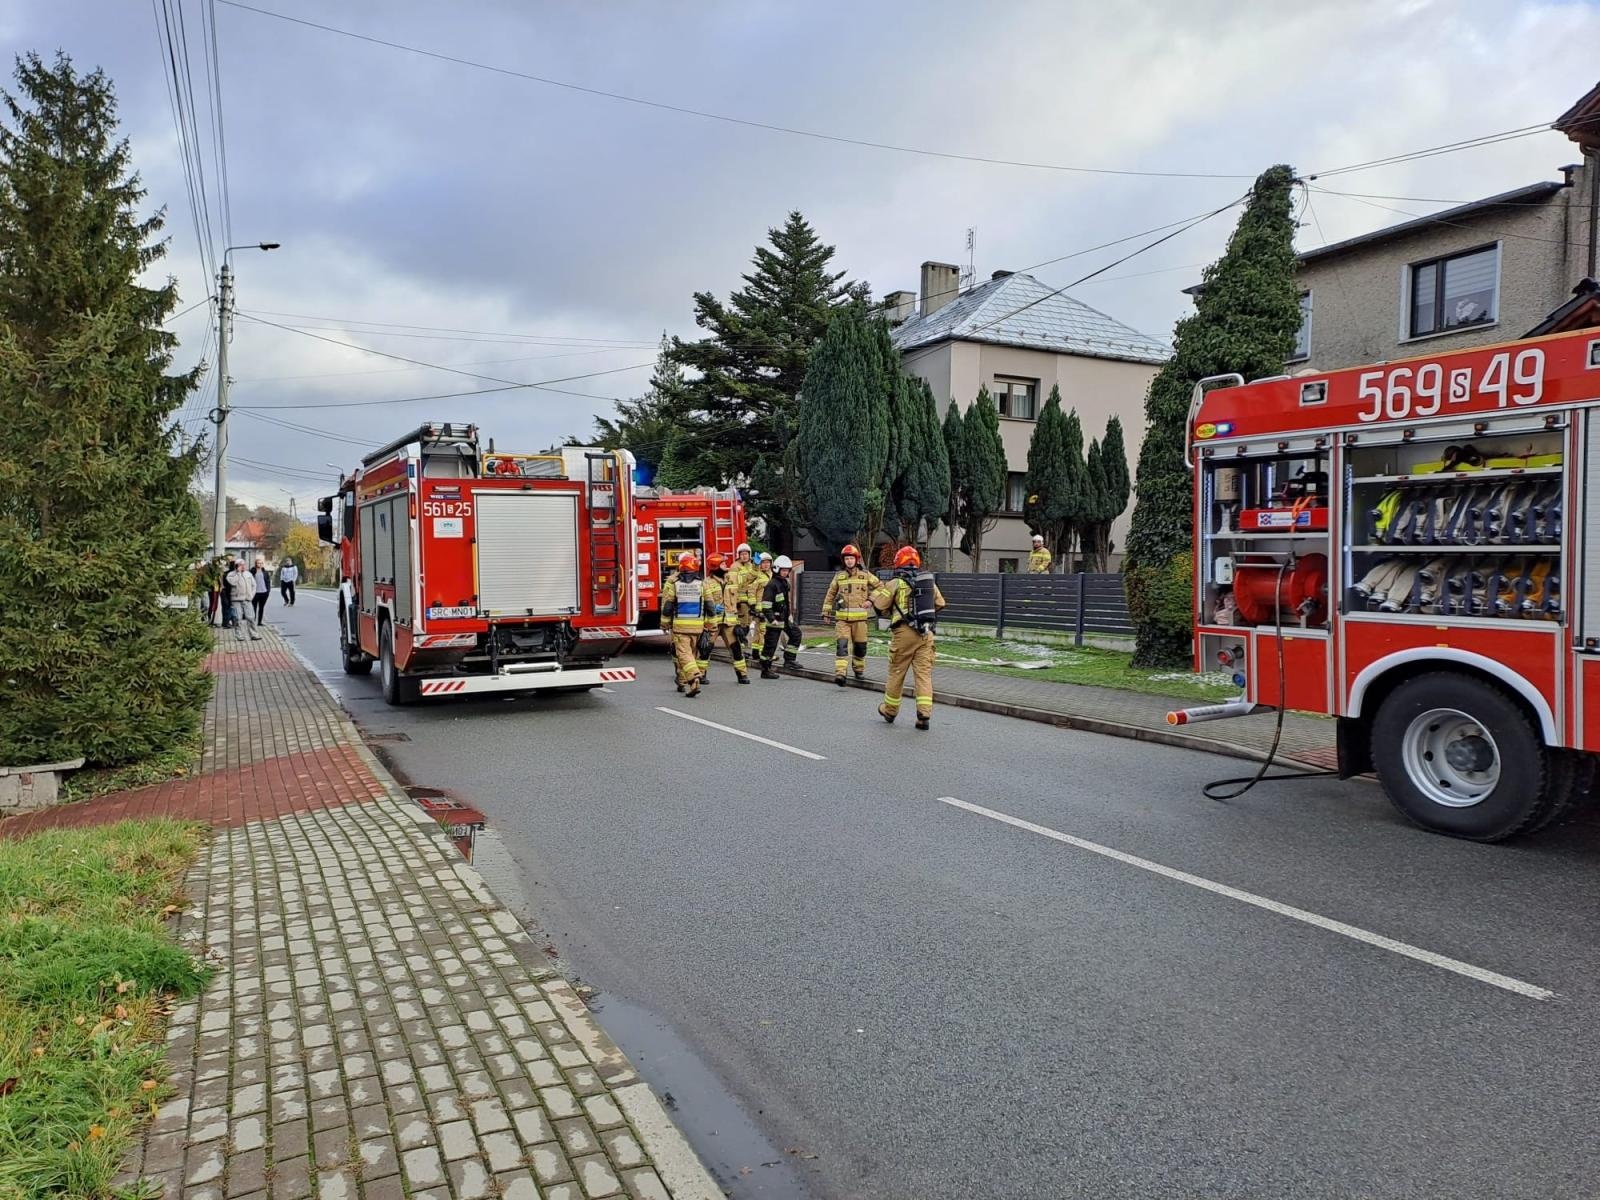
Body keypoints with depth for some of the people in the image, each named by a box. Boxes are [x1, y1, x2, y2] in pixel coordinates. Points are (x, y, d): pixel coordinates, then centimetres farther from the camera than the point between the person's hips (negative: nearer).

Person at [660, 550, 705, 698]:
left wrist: (665, 624, 9)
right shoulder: (701, 584, 0)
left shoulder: (673, 583, -5)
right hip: (697, 625, 3)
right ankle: (683, 682, 28)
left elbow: (666, 606, -3)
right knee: (692, 653, 17)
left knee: (683, 654, -4)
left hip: (680, 625, -3)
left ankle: (694, 679, -25)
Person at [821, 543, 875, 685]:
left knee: (860, 646, 9)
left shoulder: (865, 574, 5)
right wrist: (826, 611, 13)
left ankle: (859, 670, 31)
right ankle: (840, 673, -22)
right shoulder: (839, 576, 8)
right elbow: (830, 594, 15)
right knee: (841, 644, -14)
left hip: (860, 617, 0)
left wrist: (870, 600, 1)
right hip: (842, 617, 0)